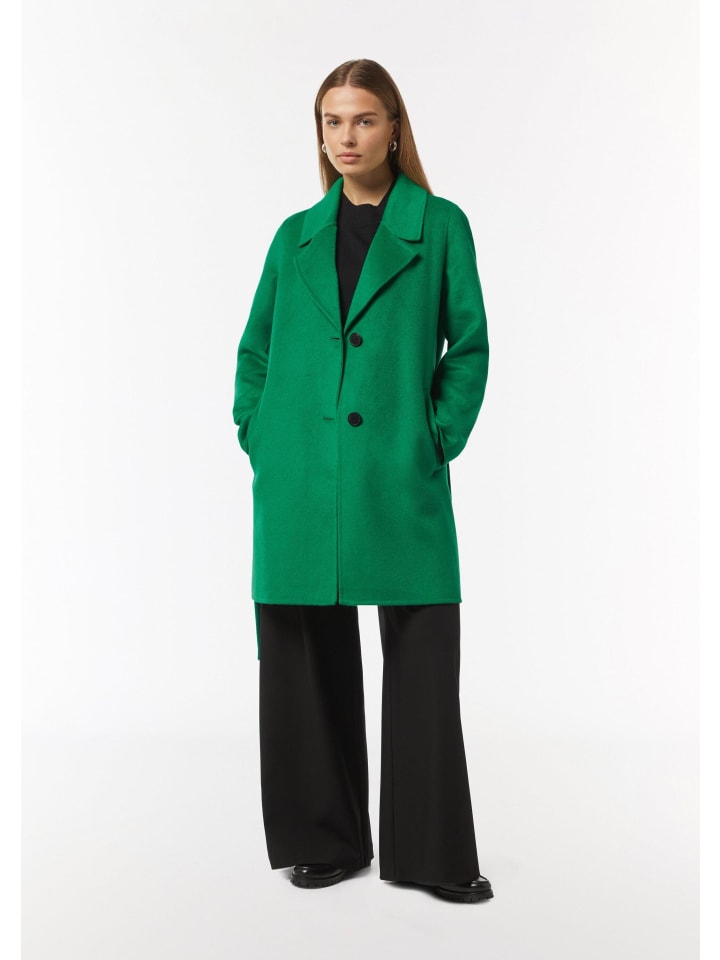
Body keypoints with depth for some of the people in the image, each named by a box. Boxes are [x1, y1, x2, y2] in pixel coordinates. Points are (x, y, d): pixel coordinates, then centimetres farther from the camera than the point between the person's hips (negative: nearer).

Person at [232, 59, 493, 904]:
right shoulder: (296, 236, 12)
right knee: (305, 660, 8)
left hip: (401, 483, -2)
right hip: (300, 483, 3)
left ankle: (429, 850, 17)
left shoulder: (440, 225, 5)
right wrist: (258, 443, 4)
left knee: (423, 659, 1)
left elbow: (469, 347, 3)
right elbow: (255, 351, 15)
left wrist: (440, 442, -5)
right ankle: (324, 838, 25)